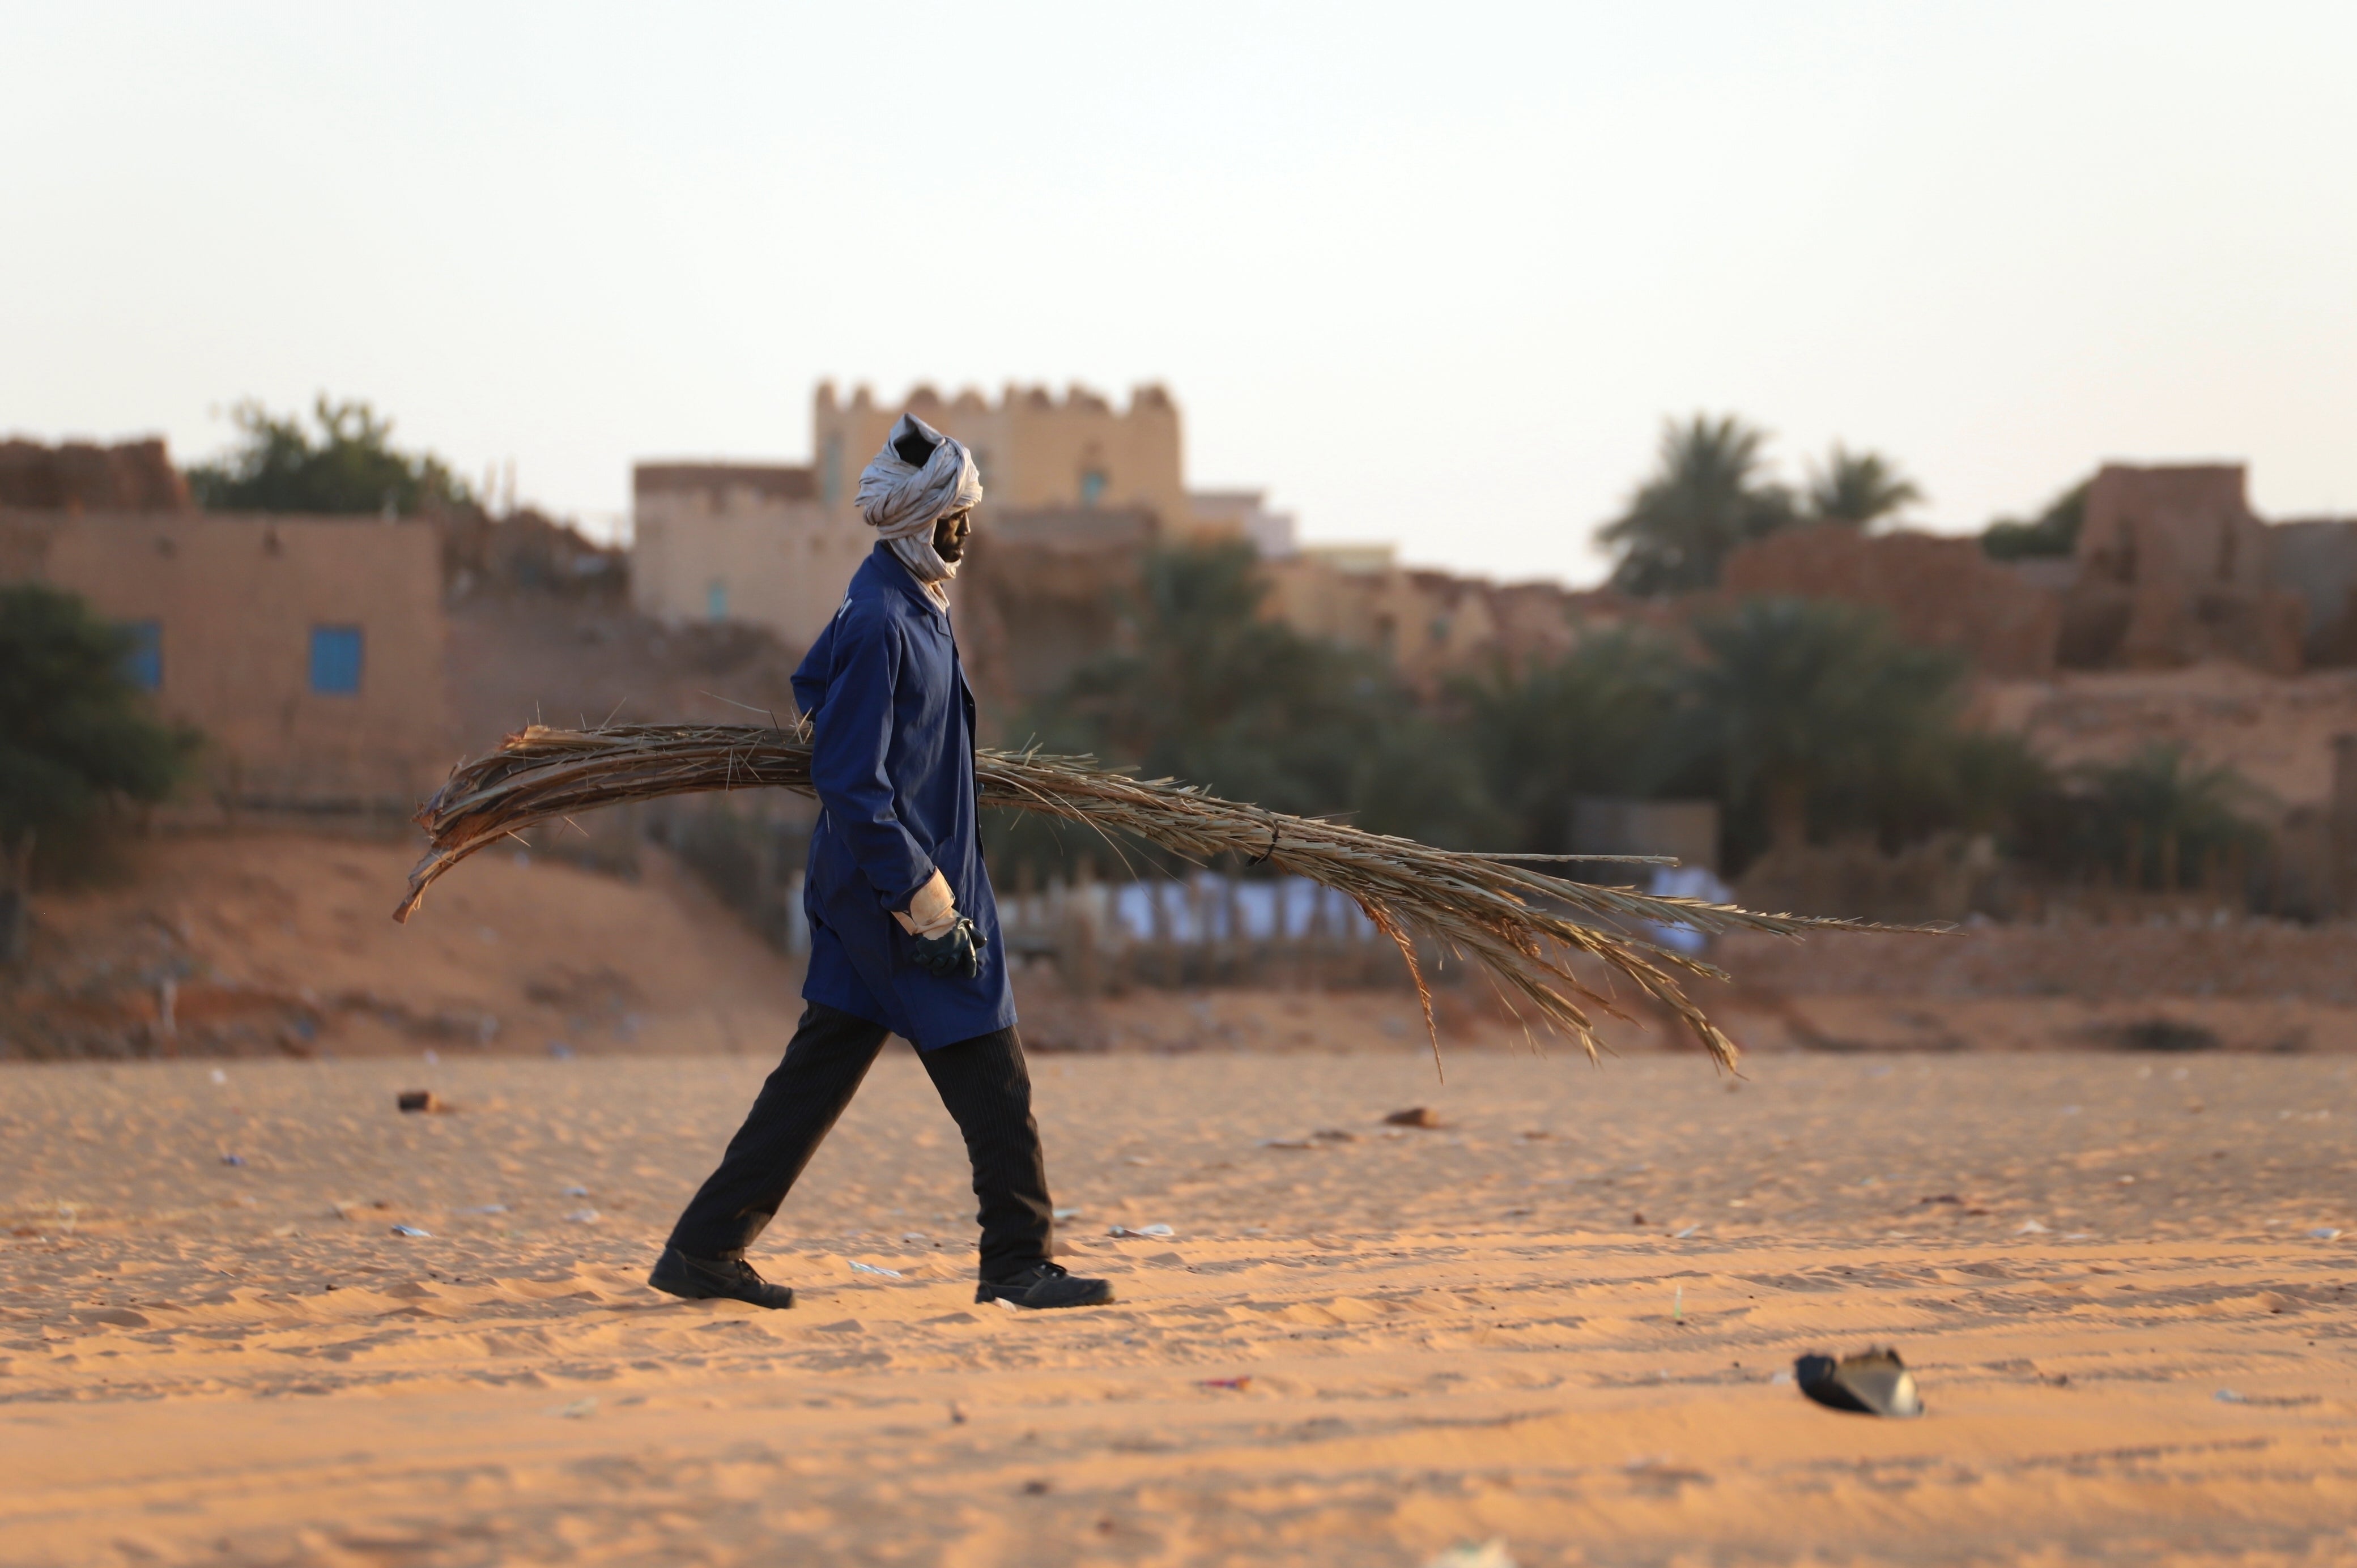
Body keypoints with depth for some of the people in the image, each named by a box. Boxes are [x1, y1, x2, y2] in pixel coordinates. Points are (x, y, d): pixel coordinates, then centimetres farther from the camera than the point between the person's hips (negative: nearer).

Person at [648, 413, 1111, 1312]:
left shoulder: (913, 606, 13)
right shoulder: (880, 623, -18)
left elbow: (814, 691, 29)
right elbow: (850, 782, -21)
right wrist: (923, 898, -21)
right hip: (892, 887, -10)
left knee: (818, 1075, 12)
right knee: (992, 1083, -4)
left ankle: (703, 1252, 16)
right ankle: (1018, 1262, 2)